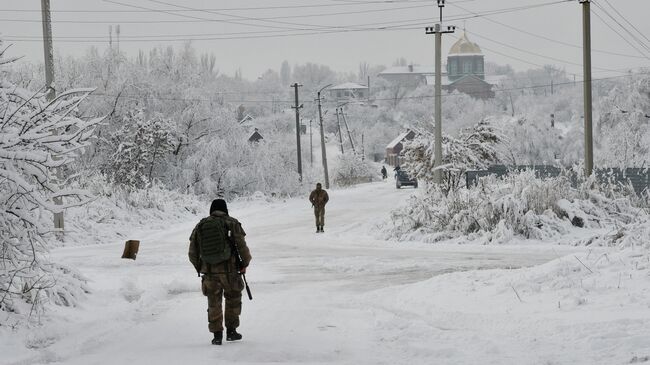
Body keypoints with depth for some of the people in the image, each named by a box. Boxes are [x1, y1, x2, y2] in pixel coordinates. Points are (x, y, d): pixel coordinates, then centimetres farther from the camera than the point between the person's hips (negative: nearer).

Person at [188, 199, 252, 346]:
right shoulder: (232, 223, -3)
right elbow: (242, 246, -6)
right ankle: (231, 331, 18)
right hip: (229, 271, -2)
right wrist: (244, 264, 9)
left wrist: (199, 268, 21)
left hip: (209, 271, 2)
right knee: (233, 300, 17)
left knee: (214, 304, 12)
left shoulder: (200, 226, 6)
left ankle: (217, 334, 9)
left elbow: (192, 253, 7)